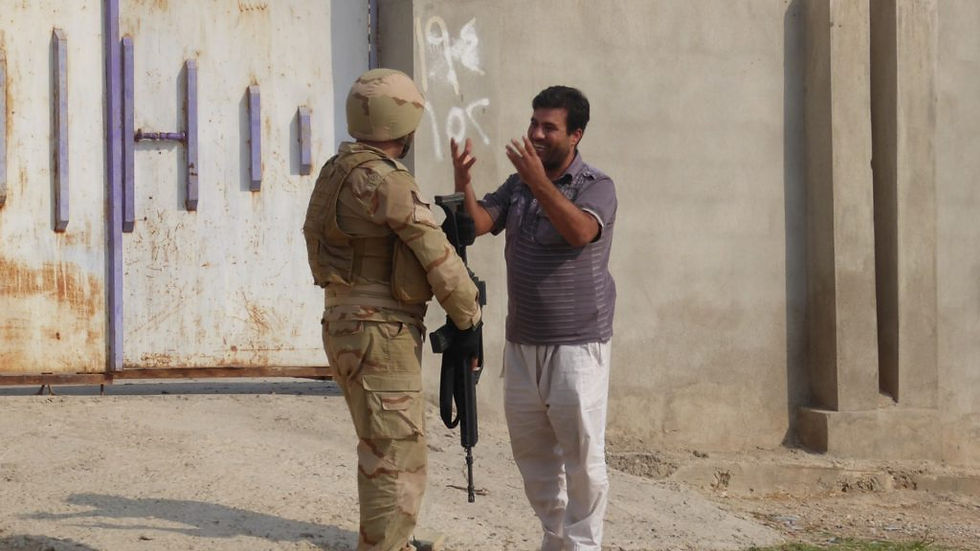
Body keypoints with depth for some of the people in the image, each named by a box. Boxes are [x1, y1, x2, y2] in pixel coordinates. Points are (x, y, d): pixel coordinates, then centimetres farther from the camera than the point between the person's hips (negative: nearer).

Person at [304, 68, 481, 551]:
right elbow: (438, 257, -16)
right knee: (399, 463, -7)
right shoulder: (383, 180, -18)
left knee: (381, 450, 22)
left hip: (349, 327, 10)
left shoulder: (339, 172, 11)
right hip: (380, 336, -10)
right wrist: (470, 317, -2)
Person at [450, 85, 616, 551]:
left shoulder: (597, 187, -6)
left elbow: (580, 231, -26)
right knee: (532, 453, 12)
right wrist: (462, 180, -20)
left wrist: (539, 182, -32)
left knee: (582, 456, -3)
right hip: (522, 343, 6)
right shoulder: (517, 186, 10)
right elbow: (477, 224, -3)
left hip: (577, 346, -6)